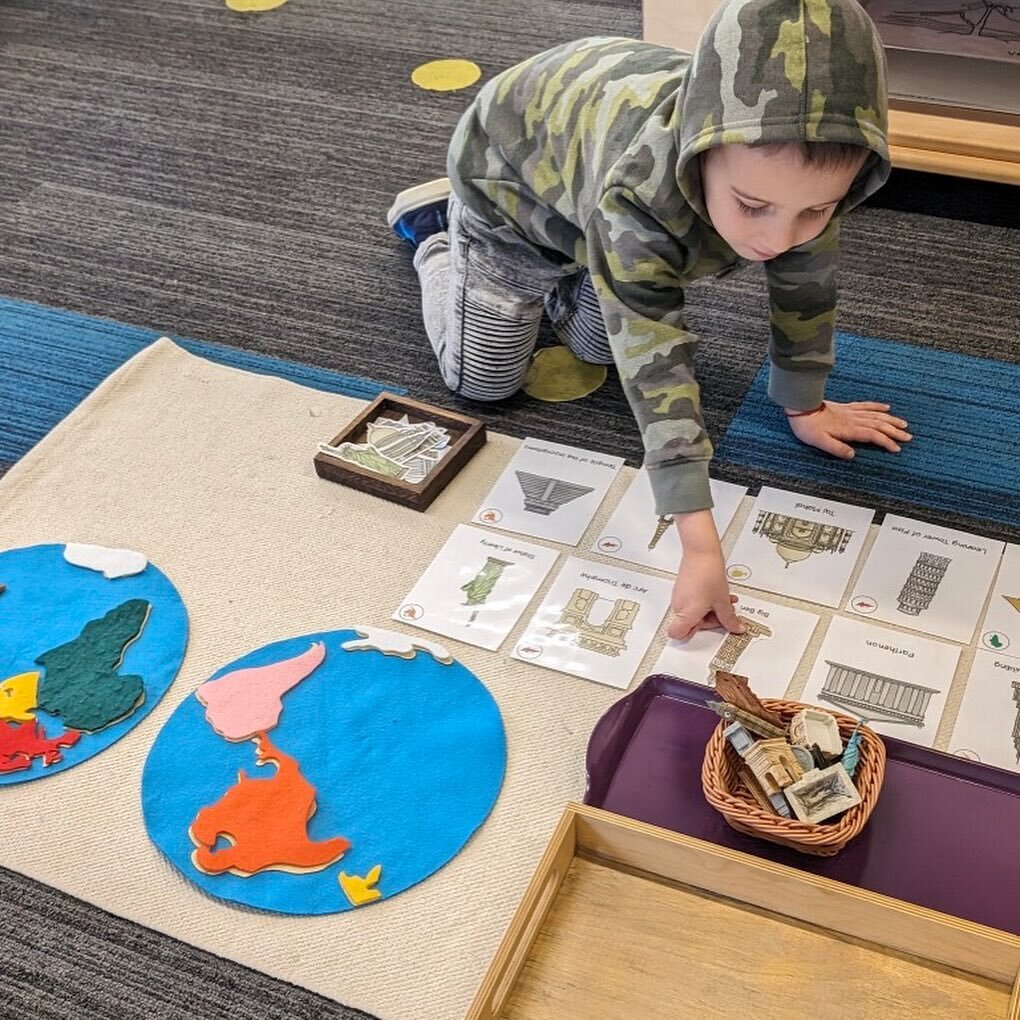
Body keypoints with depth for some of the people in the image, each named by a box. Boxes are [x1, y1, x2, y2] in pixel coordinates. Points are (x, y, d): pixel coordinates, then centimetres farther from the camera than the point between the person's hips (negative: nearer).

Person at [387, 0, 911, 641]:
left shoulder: (802, 168, -33)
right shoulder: (635, 191, -49)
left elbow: (807, 284, -14)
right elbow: (655, 362, -50)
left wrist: (805, 405, -1)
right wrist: (701, 548, -54)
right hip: (511, 183, -5)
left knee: (601, 347, 14)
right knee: (484, 379, 2)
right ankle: (433, 229, 25)